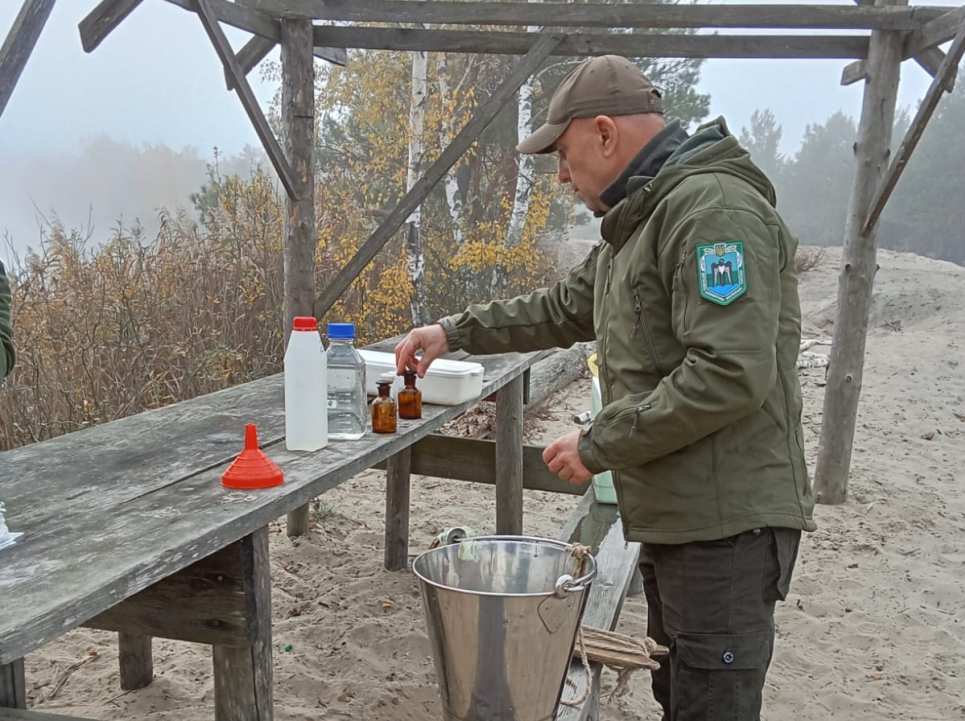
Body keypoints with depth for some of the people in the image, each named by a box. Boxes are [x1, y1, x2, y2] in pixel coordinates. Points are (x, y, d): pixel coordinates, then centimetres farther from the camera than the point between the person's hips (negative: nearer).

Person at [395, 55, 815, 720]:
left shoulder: (714, 208, -18)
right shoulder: (639, 223, 16)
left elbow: (731, 373, -27)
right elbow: (562, 310, 26)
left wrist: (600, 446, -18)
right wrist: (455, 330, 20)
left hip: (725, 521, -10)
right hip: (675, 515, 10)